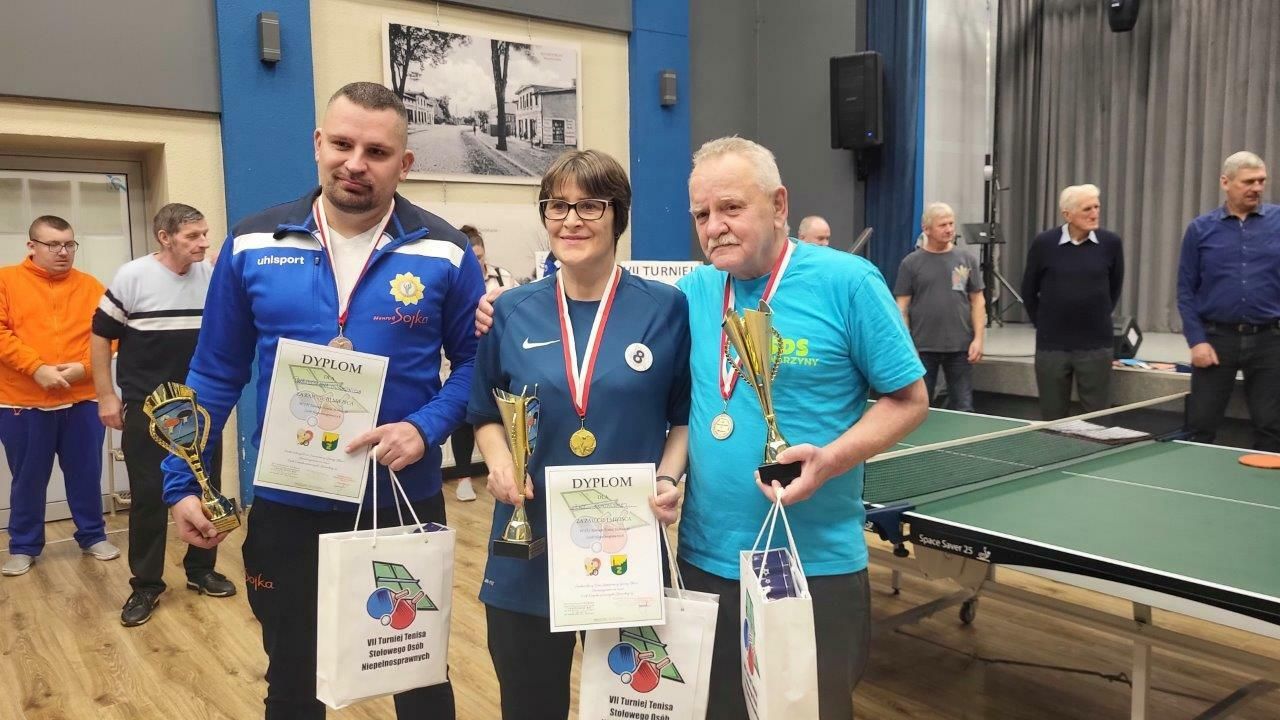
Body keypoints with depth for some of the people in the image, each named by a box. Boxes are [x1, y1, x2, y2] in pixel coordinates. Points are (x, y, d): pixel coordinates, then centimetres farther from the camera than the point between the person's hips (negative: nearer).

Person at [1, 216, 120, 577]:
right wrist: (37, 368, -17)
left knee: (86, 474, 9)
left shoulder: (90, 286, 6)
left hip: (82, 400, 1)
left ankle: (93, 536, 25)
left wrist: (82, 367, -15)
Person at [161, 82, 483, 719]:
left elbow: (474, 361, -2)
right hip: (286, 506, 2)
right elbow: (216, 374, 3)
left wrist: (426, 428, -19)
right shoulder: (253, 244, -3)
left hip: (404, 501, -1)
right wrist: (181, 482, 2)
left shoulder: (444, 253, -8)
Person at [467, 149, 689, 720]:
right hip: (528, 548, 1)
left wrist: (668, 479, -13)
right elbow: (486, 415, 10)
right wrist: (499, 461, -10)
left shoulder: (666, 309, -4)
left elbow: (687, 416, 4)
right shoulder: (512, 312, 1)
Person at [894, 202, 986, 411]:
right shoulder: (911, 263, 1)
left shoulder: (967, 260, 7)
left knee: (963, 408, 6)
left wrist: (978, 338, -2)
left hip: (960, 347, 2)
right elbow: (902, 307, 1)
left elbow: (977, 302, 8)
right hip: (922, 348, -2)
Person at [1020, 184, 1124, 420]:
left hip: (1096, 345, 1)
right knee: (1053, 419, 9)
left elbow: (1114, 289, 12)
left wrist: (1098, 319, 13)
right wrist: (1045, 324, 9)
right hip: (1051, 345, 0)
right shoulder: (1044, 243, -5)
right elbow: (1029, 291, 7)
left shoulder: (1111, 243, -2)